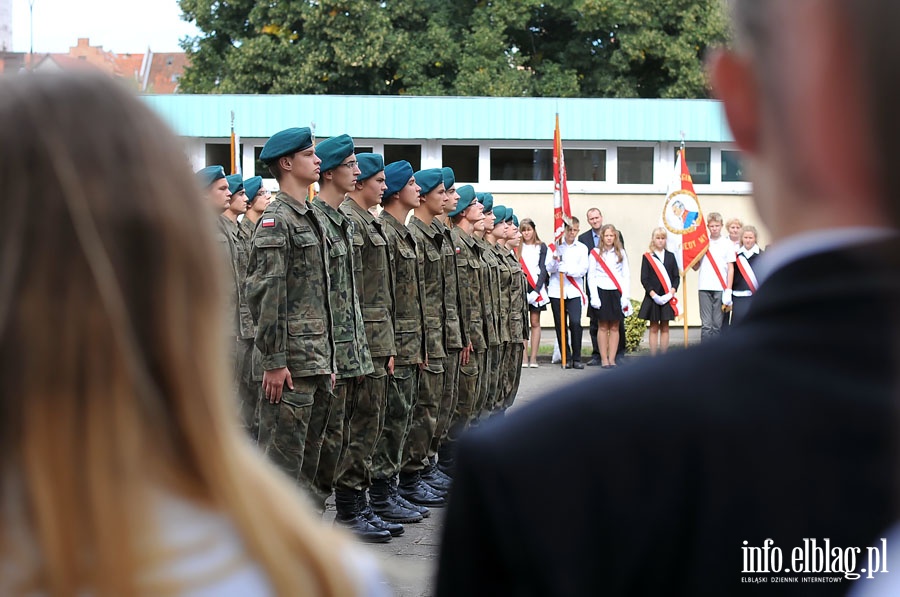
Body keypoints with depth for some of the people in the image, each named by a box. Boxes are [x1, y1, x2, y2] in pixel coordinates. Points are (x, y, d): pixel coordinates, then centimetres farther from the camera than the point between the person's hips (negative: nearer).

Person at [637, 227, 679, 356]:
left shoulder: (670, 256, 9)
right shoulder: (647, 257, 1)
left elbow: (676, 277, 6)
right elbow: (644, 279, -3)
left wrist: (671, 292, -9)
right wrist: (653, 294, -14)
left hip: (667, 298, 2)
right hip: (652, 297, -2)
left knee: (664, 327, 5)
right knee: (654, 328, 2)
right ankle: (653, 357, 3)